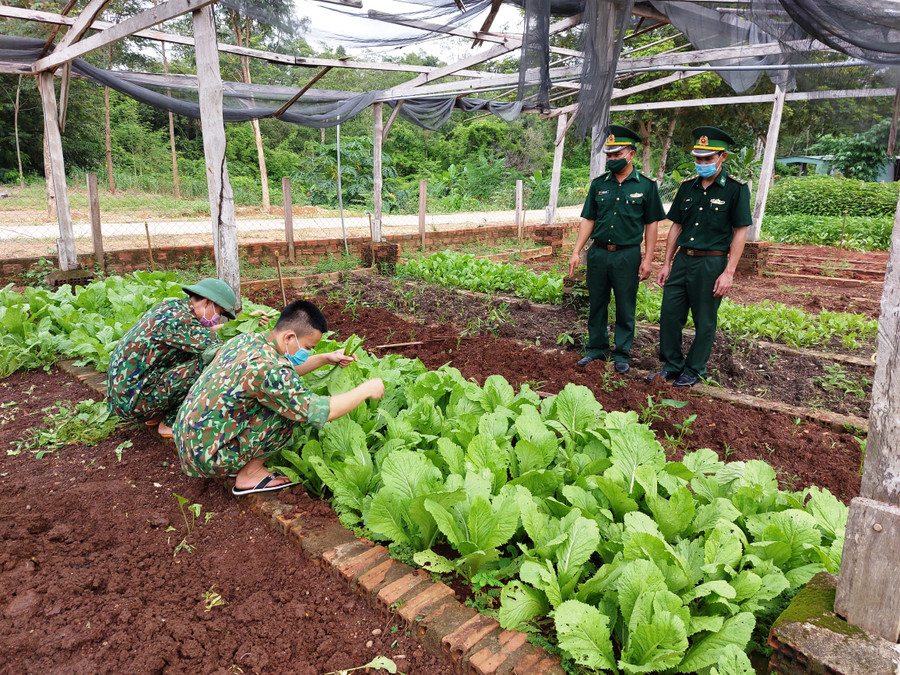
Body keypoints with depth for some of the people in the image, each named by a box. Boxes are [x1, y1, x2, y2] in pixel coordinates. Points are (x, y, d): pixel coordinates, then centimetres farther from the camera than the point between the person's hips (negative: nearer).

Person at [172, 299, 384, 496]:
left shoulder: (245, 339, 1)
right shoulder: (268, 369, -27)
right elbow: (322, 412, -21)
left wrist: (325, 358, 15)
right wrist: (366, 389, -9)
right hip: (207, 459, -9)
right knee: (291, 411, -14)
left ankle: (245, 464, 12)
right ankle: (250, 474, 1)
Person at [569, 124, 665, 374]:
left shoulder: (646, 185, -1)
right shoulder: (599, 184, 6)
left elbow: (651, 224, 0)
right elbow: (588, 220, 8)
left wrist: (647, 259, -5)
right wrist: (576, 252, 1)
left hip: (627, 255, -3)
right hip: (598, 253, 3)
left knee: (625, 308, 5)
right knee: (597, 304, 10)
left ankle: (622, 355, 18)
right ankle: (597, 349, 24)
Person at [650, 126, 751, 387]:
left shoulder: (736, 189, -5)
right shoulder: (687, 186, 9)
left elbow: (740, 232, -7)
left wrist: (728, 272, -13)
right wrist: (666, 263, 8)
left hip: (712, 263, -5)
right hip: (682, 260, 5)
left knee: (704, 322, 5)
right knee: (669, 314, 5)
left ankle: (694, 371, 20)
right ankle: (672, 366, 21)